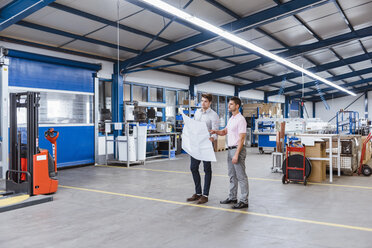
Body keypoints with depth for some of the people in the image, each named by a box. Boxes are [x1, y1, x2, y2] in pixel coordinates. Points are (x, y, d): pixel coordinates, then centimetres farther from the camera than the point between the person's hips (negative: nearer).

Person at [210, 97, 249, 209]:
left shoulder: (241, 120, -15)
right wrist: (215, 131, 4)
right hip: (230, 149, 10)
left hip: (237, 149, -10)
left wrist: (237, 154, -23)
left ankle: (244, 201, 4)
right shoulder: (231, 119, 14)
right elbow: (225, 131, 25)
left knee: (241, 176, -3)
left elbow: (241, 139, -20)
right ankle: (232, 197, 27)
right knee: (232, 176, 16)